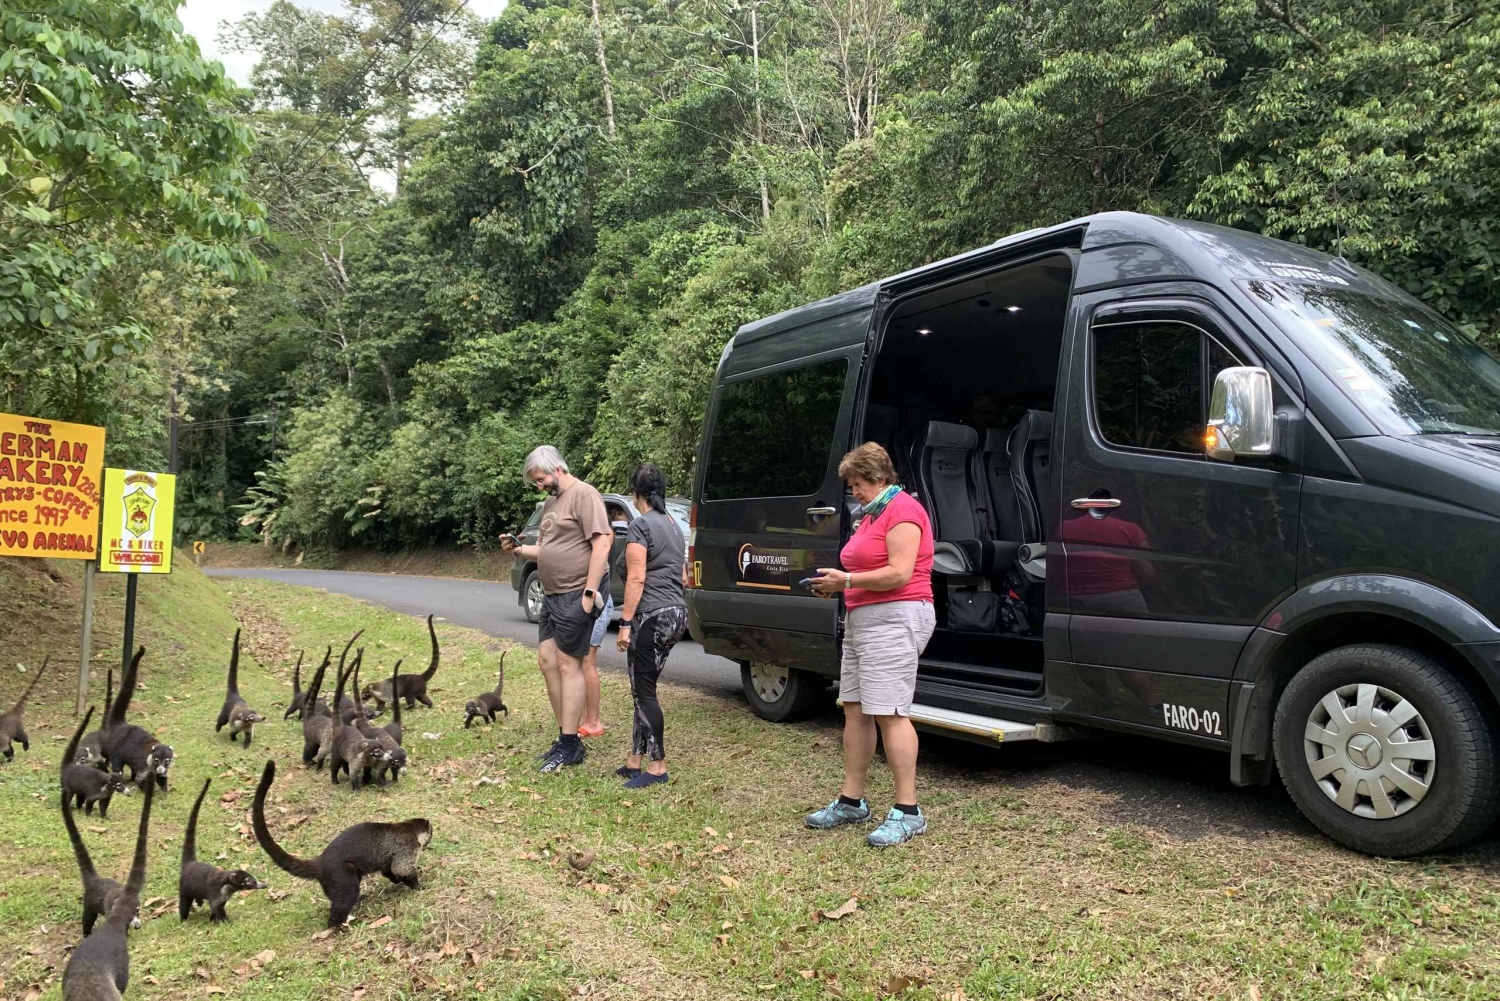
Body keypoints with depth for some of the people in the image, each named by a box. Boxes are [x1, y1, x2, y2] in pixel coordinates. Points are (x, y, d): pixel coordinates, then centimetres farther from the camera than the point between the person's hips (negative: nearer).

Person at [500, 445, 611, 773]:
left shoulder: (584, 495, -12)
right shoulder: (551, 502, 17)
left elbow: (601, 544, -19)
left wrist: (589, 592, -21)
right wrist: (519, 549, 5)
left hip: (575, 596, -9)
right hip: (552, 596, 9)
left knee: (568, 665, -6)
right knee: (547, 661, 9)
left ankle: (570, 746, 2)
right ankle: (566, 737, 18)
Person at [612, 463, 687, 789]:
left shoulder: (641, 525, -9)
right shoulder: (673, 525, 17)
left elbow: (636, 579, -15)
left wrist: (625, 623, -14)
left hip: (652, 616, -9)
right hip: (677, 613, 9)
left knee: (644, 692, -1)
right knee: (644, 690, 13)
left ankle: (657, 766, 3)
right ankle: (636, 760, 17)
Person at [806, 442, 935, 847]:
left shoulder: (903, 510, -11)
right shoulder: (870, 514, 21)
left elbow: (899, 574, -20)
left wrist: (846, 580, -14)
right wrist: (836, 584, 9)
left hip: (894, 620, -10)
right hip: (862, 619, 11)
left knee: (889, 714, -11)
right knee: (854, 709, 10)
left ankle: (907, 812, -6)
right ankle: (851, 801, 18)